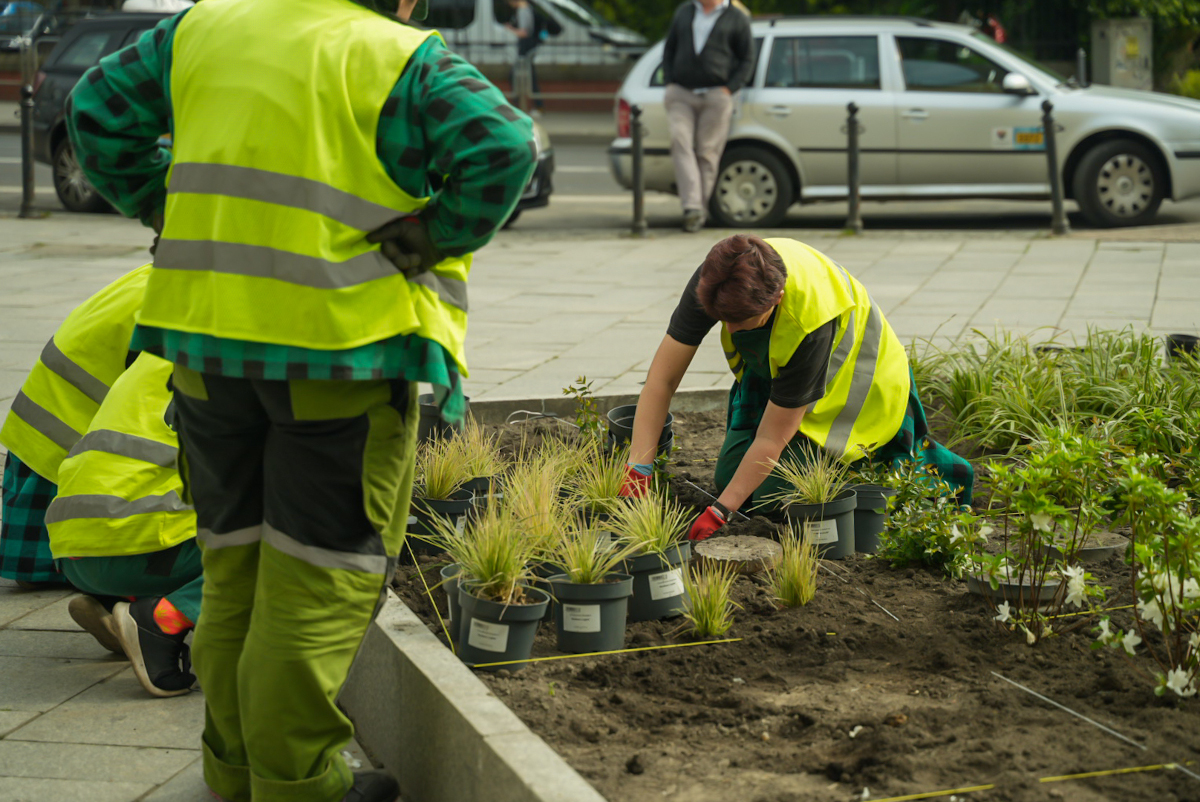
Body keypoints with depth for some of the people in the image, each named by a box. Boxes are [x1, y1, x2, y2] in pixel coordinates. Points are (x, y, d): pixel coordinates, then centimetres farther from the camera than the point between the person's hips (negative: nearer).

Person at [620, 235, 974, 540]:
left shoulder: (810, 322, -43)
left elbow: (772, 438, -33)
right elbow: (663, 377, -26)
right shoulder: (716, 280, -30)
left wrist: (718, 513, -33)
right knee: (729, 477, -1)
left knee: (776, 495, -14)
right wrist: (636, 472, -31)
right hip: (771, 369, 6)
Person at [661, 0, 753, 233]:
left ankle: (701, 208, 6)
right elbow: (669, 50, 20)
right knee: (680, 143, -15)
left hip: (716, 96, -3)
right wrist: (669, 83, 6)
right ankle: (692, 206, -22)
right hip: (681, 95, 3)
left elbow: (747, 59, 4)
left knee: (708, 152, -3)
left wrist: (728, 89, -8)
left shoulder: (737, 19, 5)